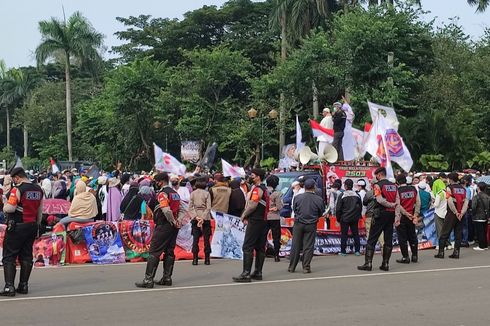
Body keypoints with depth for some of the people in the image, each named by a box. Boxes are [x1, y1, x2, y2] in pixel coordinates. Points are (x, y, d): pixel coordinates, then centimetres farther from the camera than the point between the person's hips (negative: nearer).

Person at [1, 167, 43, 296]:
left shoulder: (18, 189, -14)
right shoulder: (38, 189, 9)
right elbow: (40, 212, 15)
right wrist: (37, 226, 22)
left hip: (17, 226, -7)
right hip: (32, 226, 7)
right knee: (26, 256, 12)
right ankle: (24, 285, 15)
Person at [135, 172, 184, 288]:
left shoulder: (162, 193, -13)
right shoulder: (175, 193, 15)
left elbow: (166, 210, -24)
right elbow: (181, 209, 13)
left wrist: (173, 222, -12)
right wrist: (179, 220, 1)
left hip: (163, 226, -8)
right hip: (173, 227, 8)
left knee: (154, 252, -5)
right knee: (169, 252, 13)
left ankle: (148, 280, -6)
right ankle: (167, 278, 16)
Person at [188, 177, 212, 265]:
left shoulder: (193, 193, 2)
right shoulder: (206, 193, -4)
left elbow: (190, 207, -3)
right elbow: (208, 208, -10)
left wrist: (196, 217, -8)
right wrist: (203, 218, -11)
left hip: (195, 219, 2)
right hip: (206, 218, -2)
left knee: (195, 239, 4)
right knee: (206, 239, 4)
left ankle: (195, 259, 0)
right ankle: (207, 259, 4)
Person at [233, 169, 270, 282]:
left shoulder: (257, 189, -12)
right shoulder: (264, 189, 19)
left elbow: (253, 205, -20)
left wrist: (244, 216, -6)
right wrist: (247, 216, 10)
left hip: (255, 221, -10)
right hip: (263, 221, 10)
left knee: (247, 247, -9)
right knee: (260, 247, 11)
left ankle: (246, 274, -12)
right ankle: (258, 272, 15)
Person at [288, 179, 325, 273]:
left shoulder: (298, 197, -8)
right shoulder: (319, 199, -9)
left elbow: (294, 209, 4)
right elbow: (321, 213, 4)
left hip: (298, 224, 1)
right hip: (311, 225, -1)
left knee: (295, 245, 9)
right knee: (308, 246, 6)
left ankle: (292, 267, 15)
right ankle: (306, 267, 7)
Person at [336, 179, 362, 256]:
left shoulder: (342, 195, -9)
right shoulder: (357, 195, 3)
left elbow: (338, 209, -7)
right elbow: (360, 207, 11)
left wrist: (338, 218, 4)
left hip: (344, 218, -3)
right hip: (355, 218, 3)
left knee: (344, 234, 3)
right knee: (356, 234, 9)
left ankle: (343, 251, 5)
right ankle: (357, 251, 10)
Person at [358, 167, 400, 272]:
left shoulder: (378, 185, -8)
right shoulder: (394, 186, 10)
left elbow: (380, 200, -19)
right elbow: (398, 202, 3)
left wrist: (391, 204, -6)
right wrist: (397, 216, -1)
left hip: (380, 214, -6)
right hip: (391, 214, 6)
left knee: (372, 239, -1)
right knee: (388, 239, 9)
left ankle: (368, 263, -4)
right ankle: (385, 264, 10)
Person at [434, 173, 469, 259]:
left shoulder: (450, 187, -6)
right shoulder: (463, 188, 9)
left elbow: (450, 202, -17)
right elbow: (466, 202, -1)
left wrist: (456, 212, -12)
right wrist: (462, 213, -9)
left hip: (452, 213, -4)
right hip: (460, 215, 4)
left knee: (444, 233, 2)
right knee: (458, 234, 9)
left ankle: (441, 252, 1)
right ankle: (456, 253, 6)